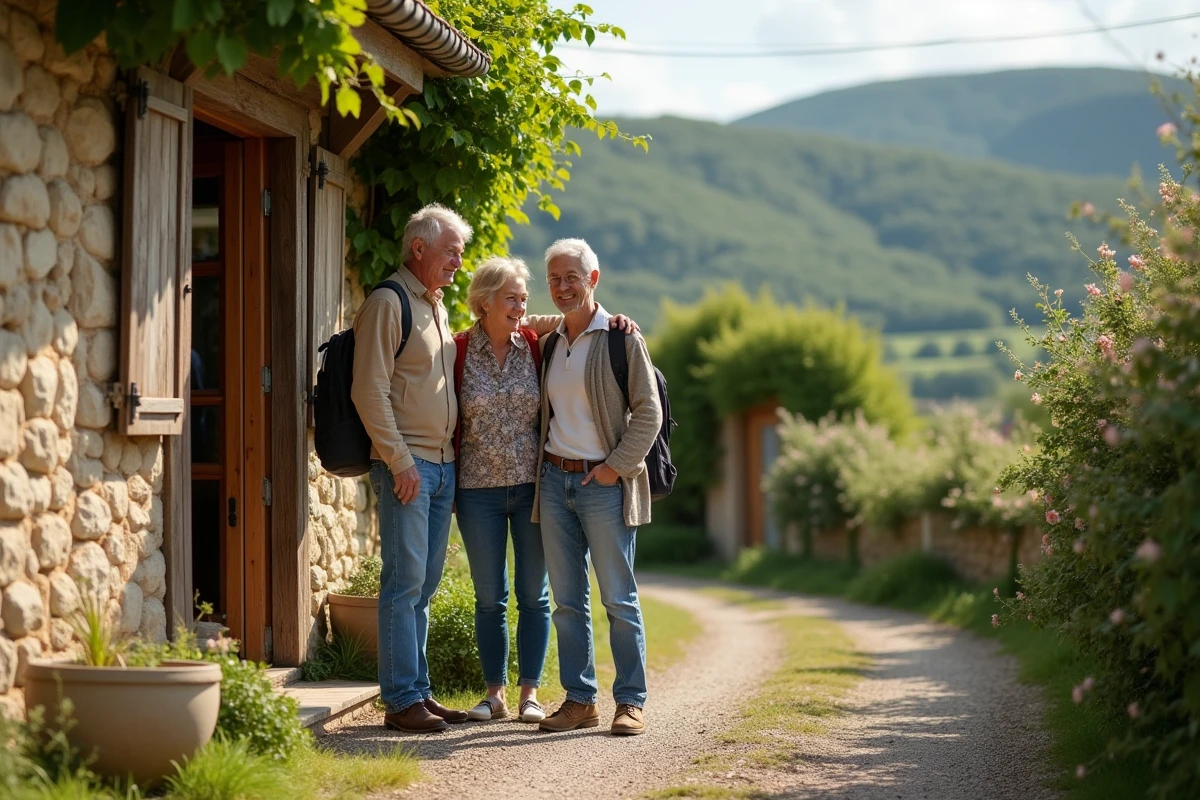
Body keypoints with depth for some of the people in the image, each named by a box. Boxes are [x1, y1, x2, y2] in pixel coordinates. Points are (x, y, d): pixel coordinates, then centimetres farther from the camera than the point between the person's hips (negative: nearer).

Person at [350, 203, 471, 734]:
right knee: (405, 581, -8)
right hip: (406, 465, -8)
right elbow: (369, 391, -15)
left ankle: (419, 692, 15)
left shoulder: (437, 307, 19)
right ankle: (401, 701, -5)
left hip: (443, 465, 8)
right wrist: (400, 461, -18)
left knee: (425, 584, 10)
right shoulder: (388, 303, -8)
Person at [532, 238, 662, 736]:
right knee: (568, 601, 6)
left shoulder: (621, 338, -3)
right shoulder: (549, 344, 14)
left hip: (604, 482, -6)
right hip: (554, 480, 6)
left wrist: (617, 466, -12)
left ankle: (631, 703, 4)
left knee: (618, 599, -2)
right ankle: (579, 700, 12)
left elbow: (648, 413, -6)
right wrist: (539, 465, 10)